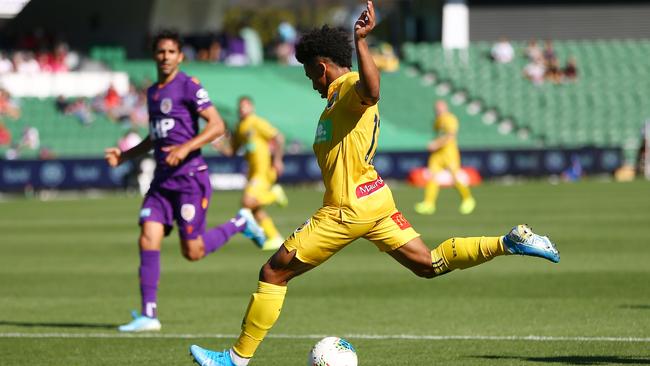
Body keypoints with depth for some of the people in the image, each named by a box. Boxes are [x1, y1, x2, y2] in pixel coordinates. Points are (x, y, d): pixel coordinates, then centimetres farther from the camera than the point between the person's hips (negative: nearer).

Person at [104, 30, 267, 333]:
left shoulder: (188, 86, -7)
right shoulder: (152, 92, 16)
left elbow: (217, 125, -13)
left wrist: (185, 148, -24)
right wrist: (125, 155, 17)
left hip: (190, 177, -7)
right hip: (162, 180, 7)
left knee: (193, 251, -5)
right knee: (148, 238, -9)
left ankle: (241, 223, 21)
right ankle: (148, 315, -7)